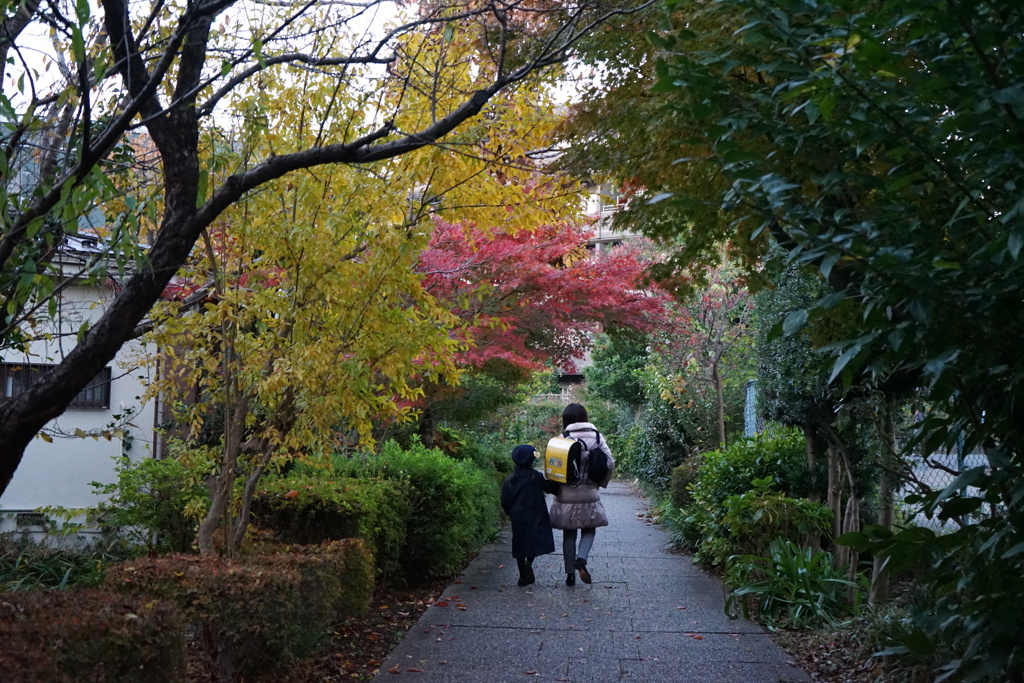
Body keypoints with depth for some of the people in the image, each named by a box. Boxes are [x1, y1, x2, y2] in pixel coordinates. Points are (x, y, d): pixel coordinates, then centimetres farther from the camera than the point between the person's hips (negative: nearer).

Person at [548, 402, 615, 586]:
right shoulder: (596, 437, -2)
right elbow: (610, 462, -5)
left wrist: (554, 487, 4)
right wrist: (601, 482, 9)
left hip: (566, 495, -1)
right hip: (589, 494, 1)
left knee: (569, 535, 11)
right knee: (589, 530, 15)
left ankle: (570, 573, 13)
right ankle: (582, 559, -10)